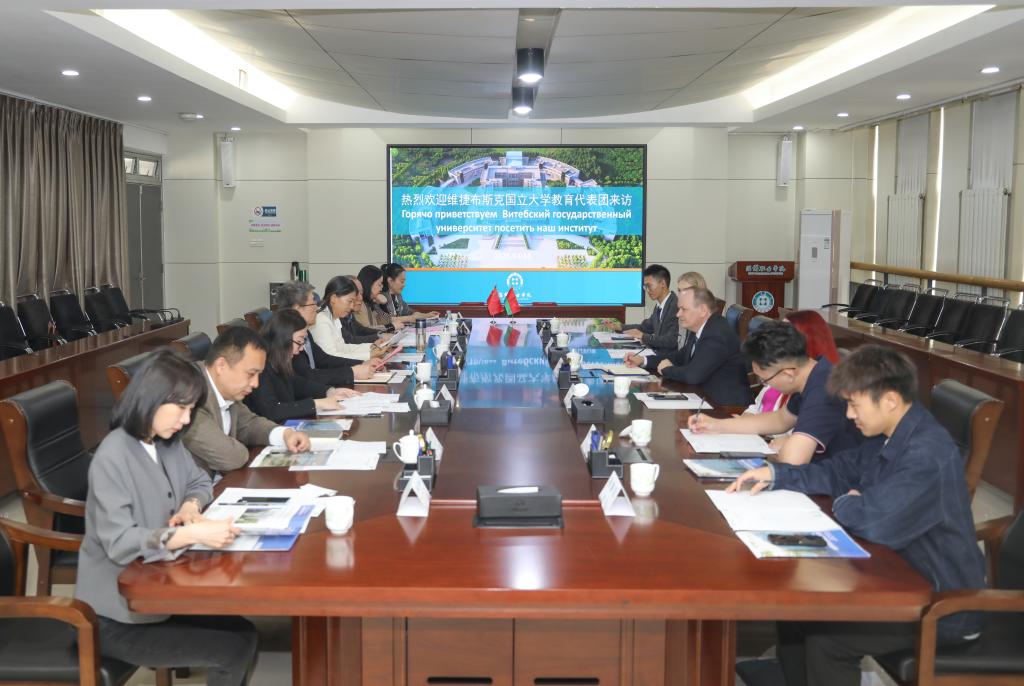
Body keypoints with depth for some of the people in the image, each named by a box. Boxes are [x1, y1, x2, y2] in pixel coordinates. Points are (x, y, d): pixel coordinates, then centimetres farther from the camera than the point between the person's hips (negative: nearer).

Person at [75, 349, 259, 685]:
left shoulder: (167, 442, 1)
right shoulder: (112, 458, -23)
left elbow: (199, 482, 16)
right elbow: (119, 543, -30)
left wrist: (191, 505, -8)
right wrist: (193, 534, -41)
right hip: (118, 616, -7)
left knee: (243, 634, -4)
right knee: (234, 650, -12)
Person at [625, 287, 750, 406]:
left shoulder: (717, 335, -24)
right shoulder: (700, 329, 6)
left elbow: (693, 375, -29)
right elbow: (680, 357, 20)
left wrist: (667, 369, -9)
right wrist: (643, 361, 8)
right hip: (705, 398, 8)